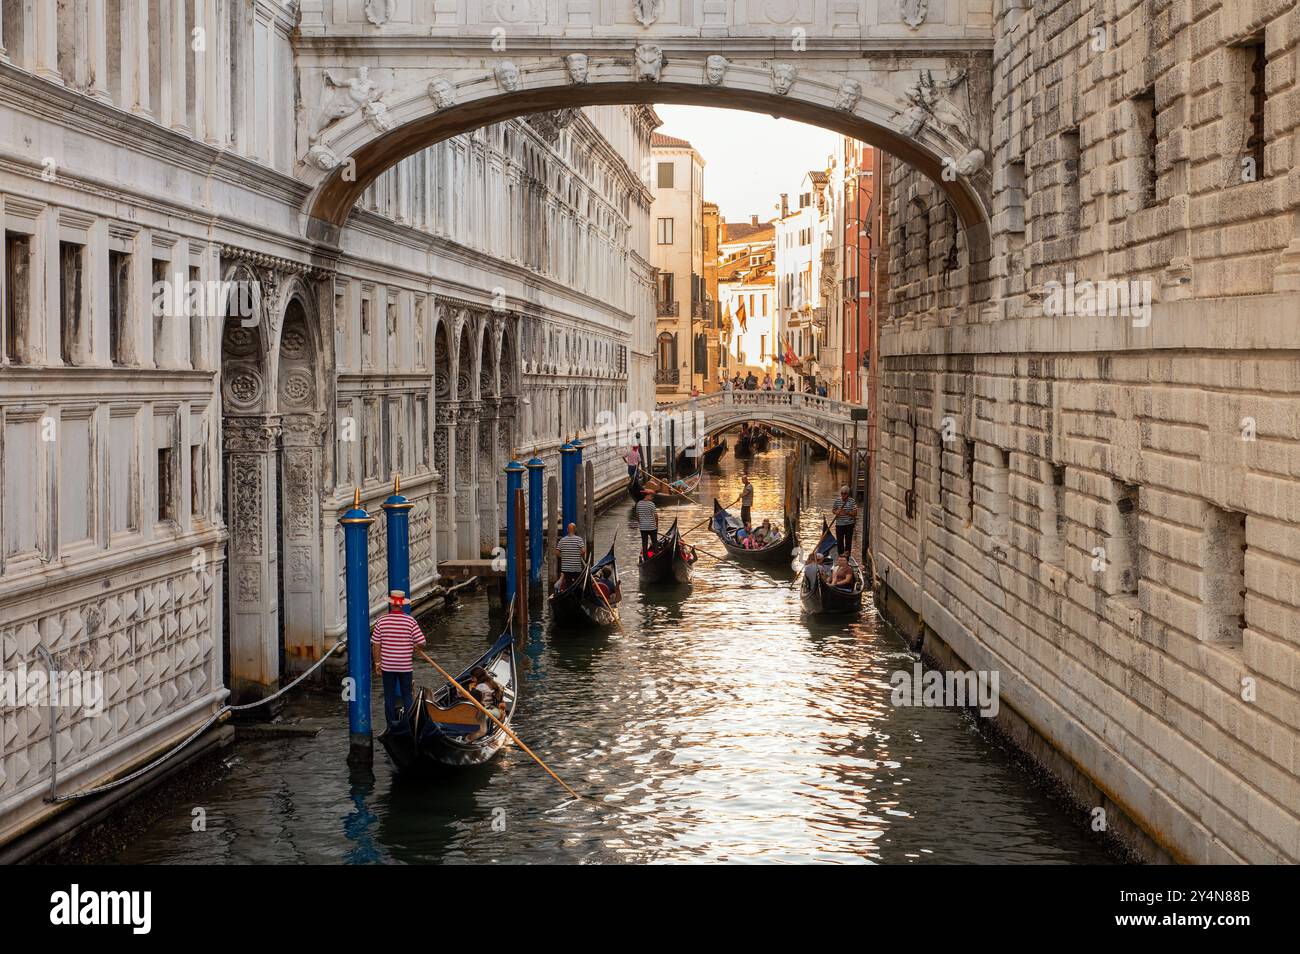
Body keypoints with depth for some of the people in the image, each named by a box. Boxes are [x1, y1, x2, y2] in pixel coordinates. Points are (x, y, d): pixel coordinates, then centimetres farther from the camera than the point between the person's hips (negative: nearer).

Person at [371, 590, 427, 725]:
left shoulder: (382, 621, -7)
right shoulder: (410, 621, -10)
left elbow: (375, 644, -4)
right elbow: (421, 643, -9)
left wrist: (377, 663, 6)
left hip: (387, 666, 1)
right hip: (405, 666, 0)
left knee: (389, 697, 10)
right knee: (406, 696, 11)